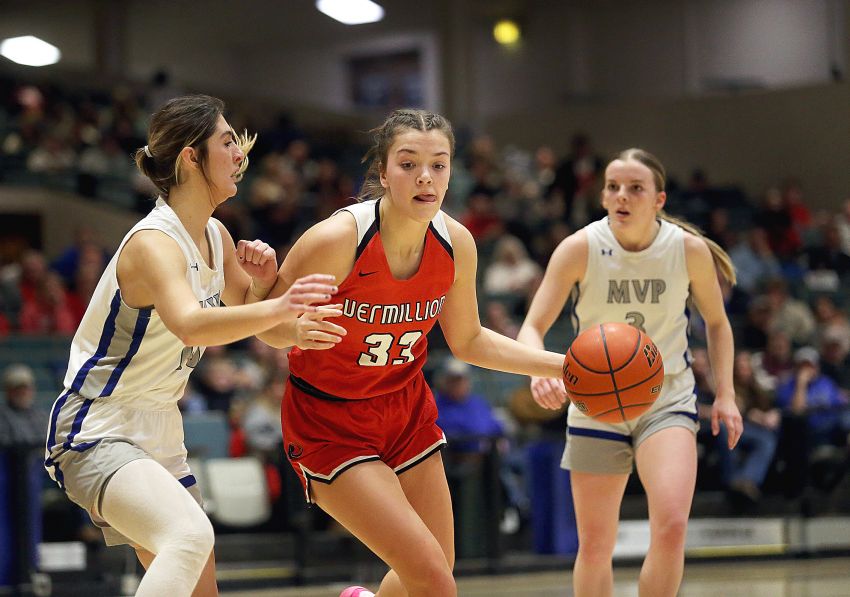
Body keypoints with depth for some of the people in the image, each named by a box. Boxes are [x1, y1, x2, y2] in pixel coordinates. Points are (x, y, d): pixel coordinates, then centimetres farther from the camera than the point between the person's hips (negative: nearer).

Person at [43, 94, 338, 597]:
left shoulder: (216, 236, 7)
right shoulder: (154, 243, -20)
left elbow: (248, 319, 21)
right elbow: (192, 326, -41)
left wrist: (262, 283, -2)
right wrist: (278, 308, -57)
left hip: (159, 437, 10)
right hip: (96, 435, -10)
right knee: (191, 535, -35)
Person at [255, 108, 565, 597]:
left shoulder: (456, 243, -10)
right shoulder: (335, 240, -26)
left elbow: (468, 341, 7)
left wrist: (562, 366, -2)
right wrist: (299, 331, -37)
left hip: (407, 412, 6)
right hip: (330, 424, -6)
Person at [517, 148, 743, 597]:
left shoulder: (690, 249, -10)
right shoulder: (579, 249, -14)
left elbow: (716, 323, 8)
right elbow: (532, 329, -17)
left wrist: (725, 395, 0)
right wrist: (540, 372, -38)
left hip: (666, 400, 0)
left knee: (671, 525, -22)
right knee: (594, 546, 5)